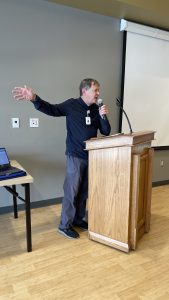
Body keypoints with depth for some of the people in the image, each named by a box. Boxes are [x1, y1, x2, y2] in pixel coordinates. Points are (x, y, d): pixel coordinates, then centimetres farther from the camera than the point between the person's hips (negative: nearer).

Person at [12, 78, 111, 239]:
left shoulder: (97, 109, 6)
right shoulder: (72, 105, -7)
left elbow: (106, 132, 5)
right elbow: (51, 109, -17)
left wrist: (103, 116, -13)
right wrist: (34, 99, -34)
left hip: (91, 156, 6)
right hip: (75, 156, -5)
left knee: (84, 190, 14)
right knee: (71, 191, 0)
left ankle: (78, 219, 32)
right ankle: (64, 225, 16)